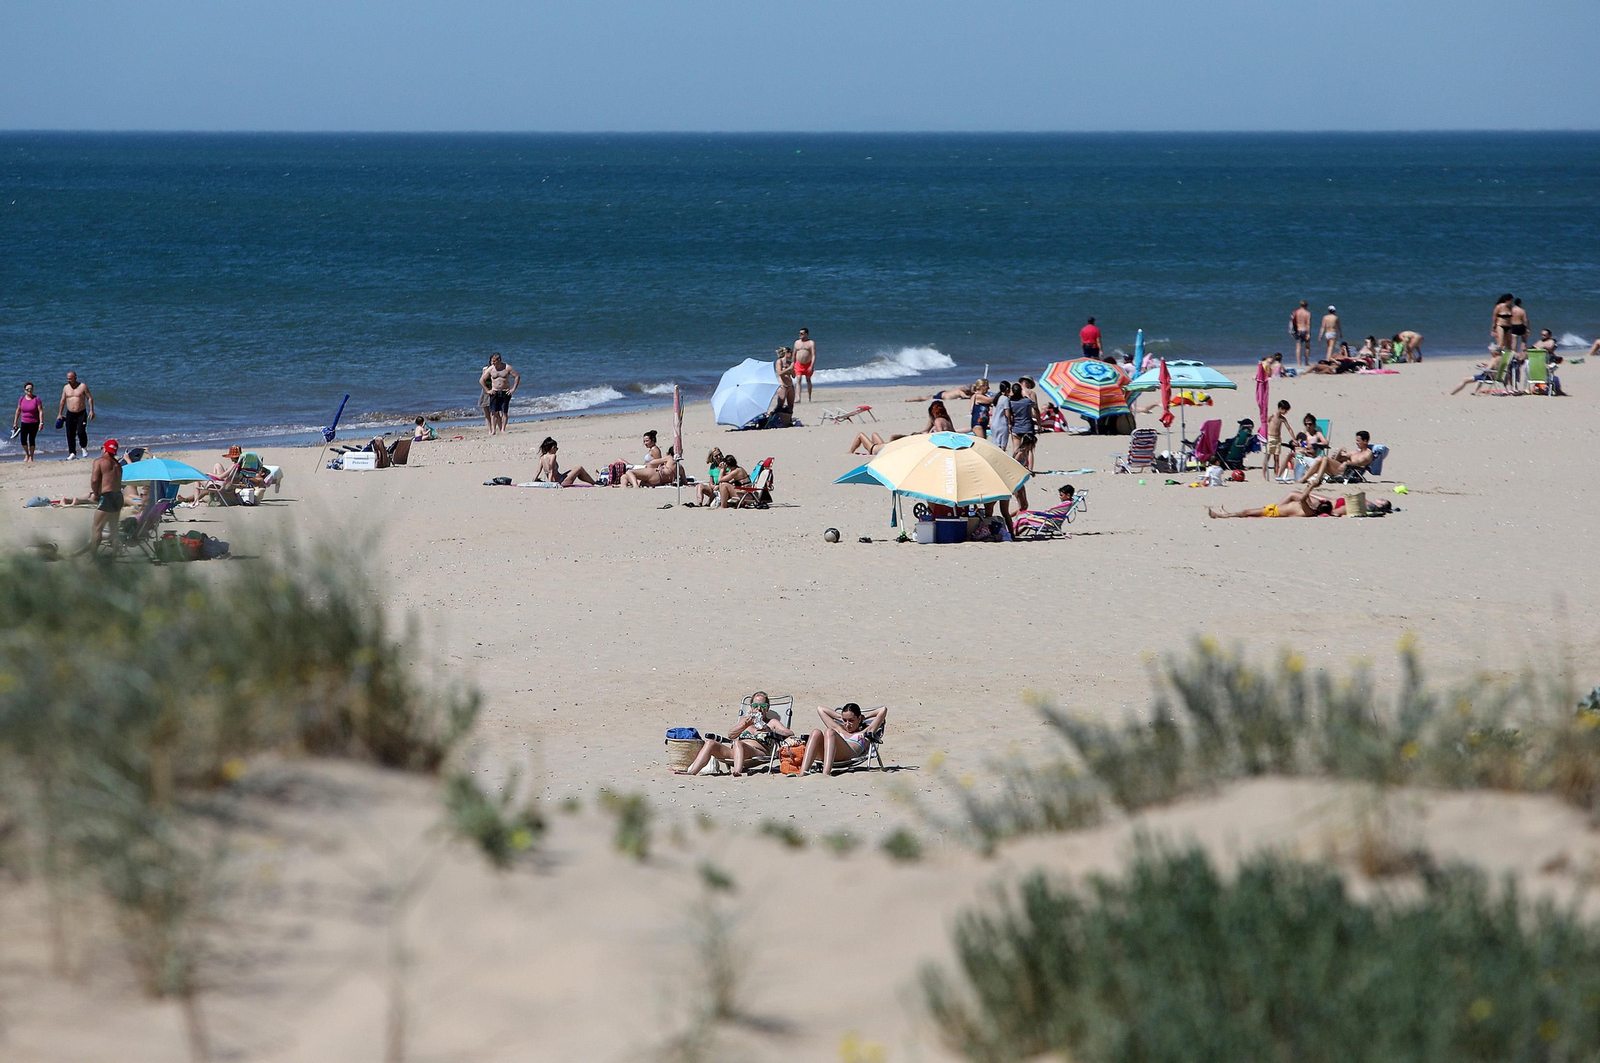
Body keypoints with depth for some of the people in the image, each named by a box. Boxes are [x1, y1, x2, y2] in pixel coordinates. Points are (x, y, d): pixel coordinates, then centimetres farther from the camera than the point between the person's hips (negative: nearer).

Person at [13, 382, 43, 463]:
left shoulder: (36, 399, -6)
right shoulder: (22, 399, 4)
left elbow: (40, 411, -8)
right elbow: (18, 411, 12)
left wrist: (41, 422, -15)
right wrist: (15, 422, 13)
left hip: (34, 423, -3)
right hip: (24, 422, 3)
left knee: (31, 440, 1)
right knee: (23, 439, -5)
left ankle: (31, 457, 15)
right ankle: (27, 454, 19)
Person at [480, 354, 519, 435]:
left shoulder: (507, 368, -3)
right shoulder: (490, 369, 1)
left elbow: (517, 376, 1)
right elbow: (481, 380, 7)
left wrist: (513, 389, -3)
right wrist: (487, 390, 1)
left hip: (505, 393, -1)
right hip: (494, 392, 1)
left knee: (504, 412, -2)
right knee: (494, 412, -6)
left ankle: (503, 429, 2)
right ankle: (493, 430, -5)